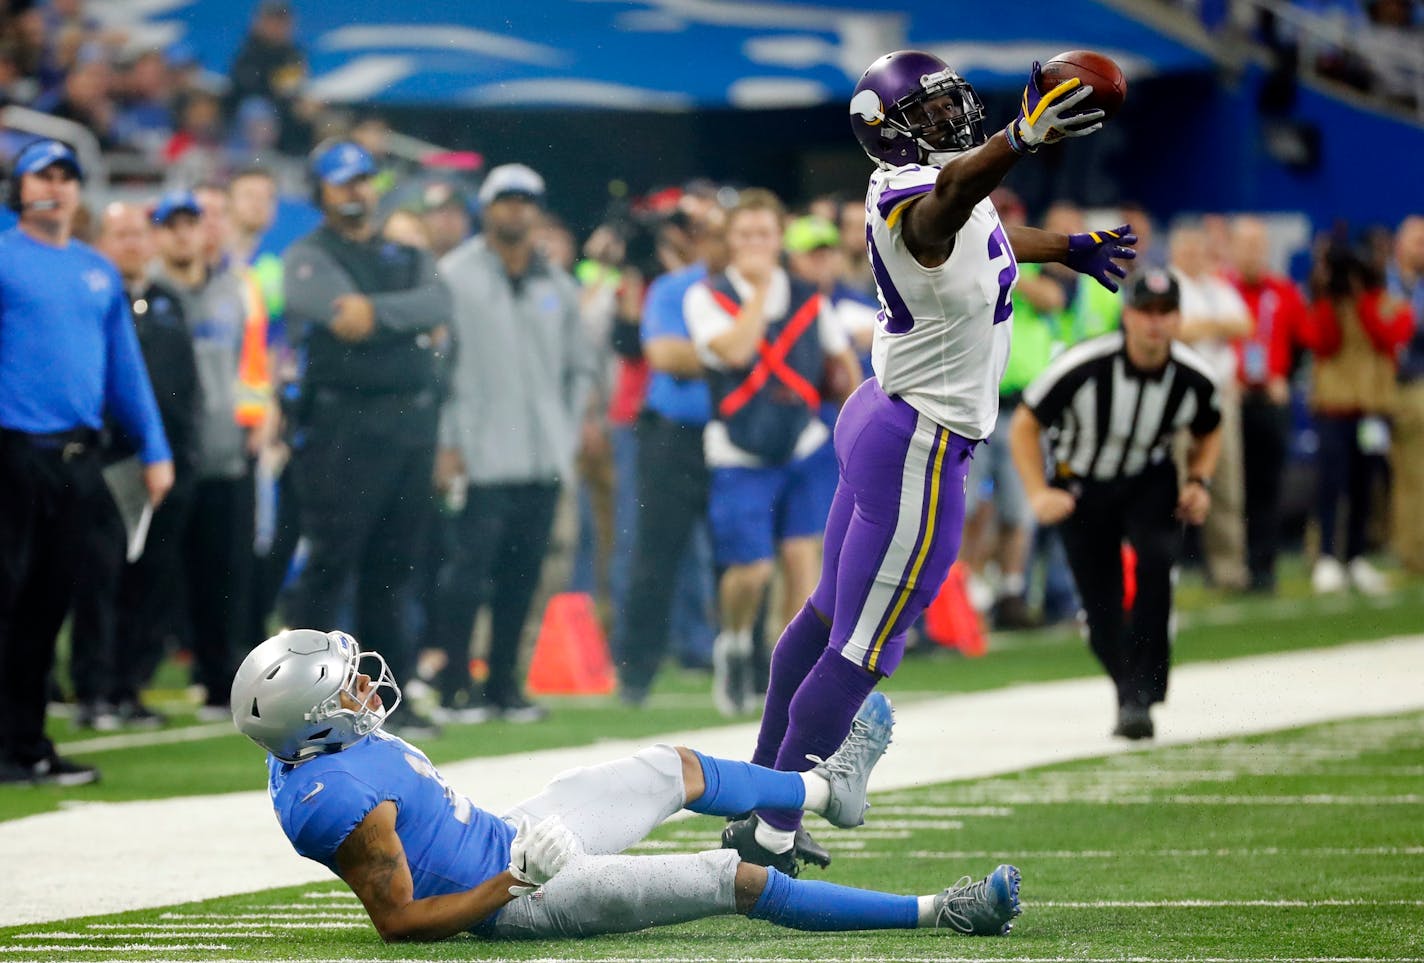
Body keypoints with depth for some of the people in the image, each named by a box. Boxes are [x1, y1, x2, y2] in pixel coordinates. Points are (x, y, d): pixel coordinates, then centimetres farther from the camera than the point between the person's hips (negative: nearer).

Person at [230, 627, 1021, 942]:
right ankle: (938, 913, 0)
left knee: (677, 771, 22)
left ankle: (830, 788, 51)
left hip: (507, 840, 10)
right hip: (520, 896, -10)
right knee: (736, 879, -10)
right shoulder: (340, 797, -32)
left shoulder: (323, 743, -2)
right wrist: (508, 885, -30)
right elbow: (399, 921, -29)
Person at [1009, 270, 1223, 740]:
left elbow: (1208, 434, 9)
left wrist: (1199, 482, -9)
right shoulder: (1083, 367, -25)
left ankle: (1139, 698, -26)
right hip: (1081, 486, -1)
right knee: (1102, 609, -2)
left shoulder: (1196, 379, -15)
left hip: (1151, 483, 1)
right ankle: (1129, 691, 29)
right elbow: (1024, 425, -11)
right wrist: (1039, 494, -22)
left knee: (1157, 562, -29)